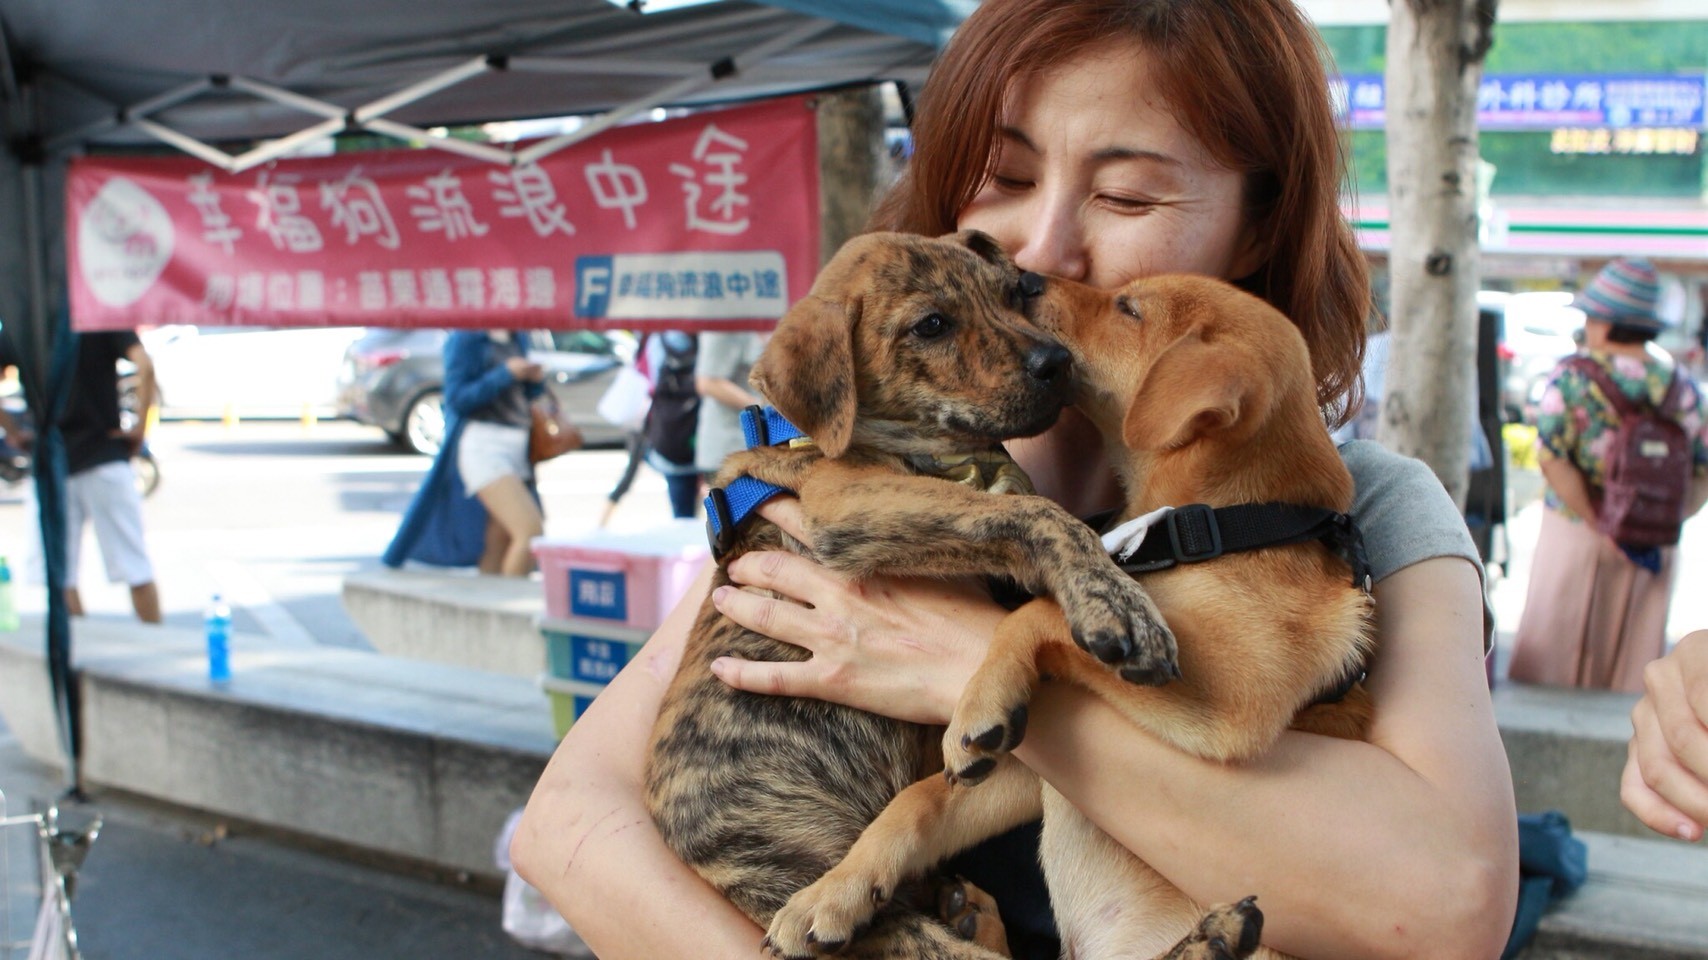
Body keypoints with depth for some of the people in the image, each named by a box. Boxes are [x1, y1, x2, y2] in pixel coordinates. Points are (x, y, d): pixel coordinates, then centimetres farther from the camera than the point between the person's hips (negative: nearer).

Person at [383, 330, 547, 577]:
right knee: (531, 531, -20)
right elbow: (457, 398, -11)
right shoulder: (466, 338, -6)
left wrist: (535, 380, 2)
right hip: (481, 445, -8)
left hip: (515, 446, 8)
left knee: (498, 547, 8)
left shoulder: (518, 338, 16)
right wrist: (506, 373, -17)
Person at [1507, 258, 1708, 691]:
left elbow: (1554, 461, -18)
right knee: (1633, 658, 13)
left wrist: (1603, 529, -15)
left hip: (1573, 530, -3)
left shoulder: (1572, 377, -9)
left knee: (1558, 651, 8)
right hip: (1655, 545, 3)